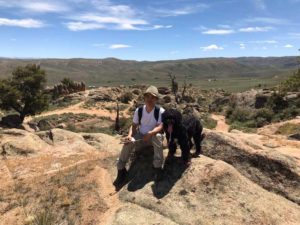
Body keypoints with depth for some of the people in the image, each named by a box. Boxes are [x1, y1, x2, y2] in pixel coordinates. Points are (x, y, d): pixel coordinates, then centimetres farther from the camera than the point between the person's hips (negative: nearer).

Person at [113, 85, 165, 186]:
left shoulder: (160, 111, -15)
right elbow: (134, 126, -5)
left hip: (154, 136, -2)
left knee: (157, 136, -38)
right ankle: (121, 170, -12)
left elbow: (160, 127, -24)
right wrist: (129, 135, -25)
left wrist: (150, 133, -42)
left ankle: (158, 167, -28)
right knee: (129, 142, -26)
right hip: (141, 136, 2)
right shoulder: (139, 110, -5)